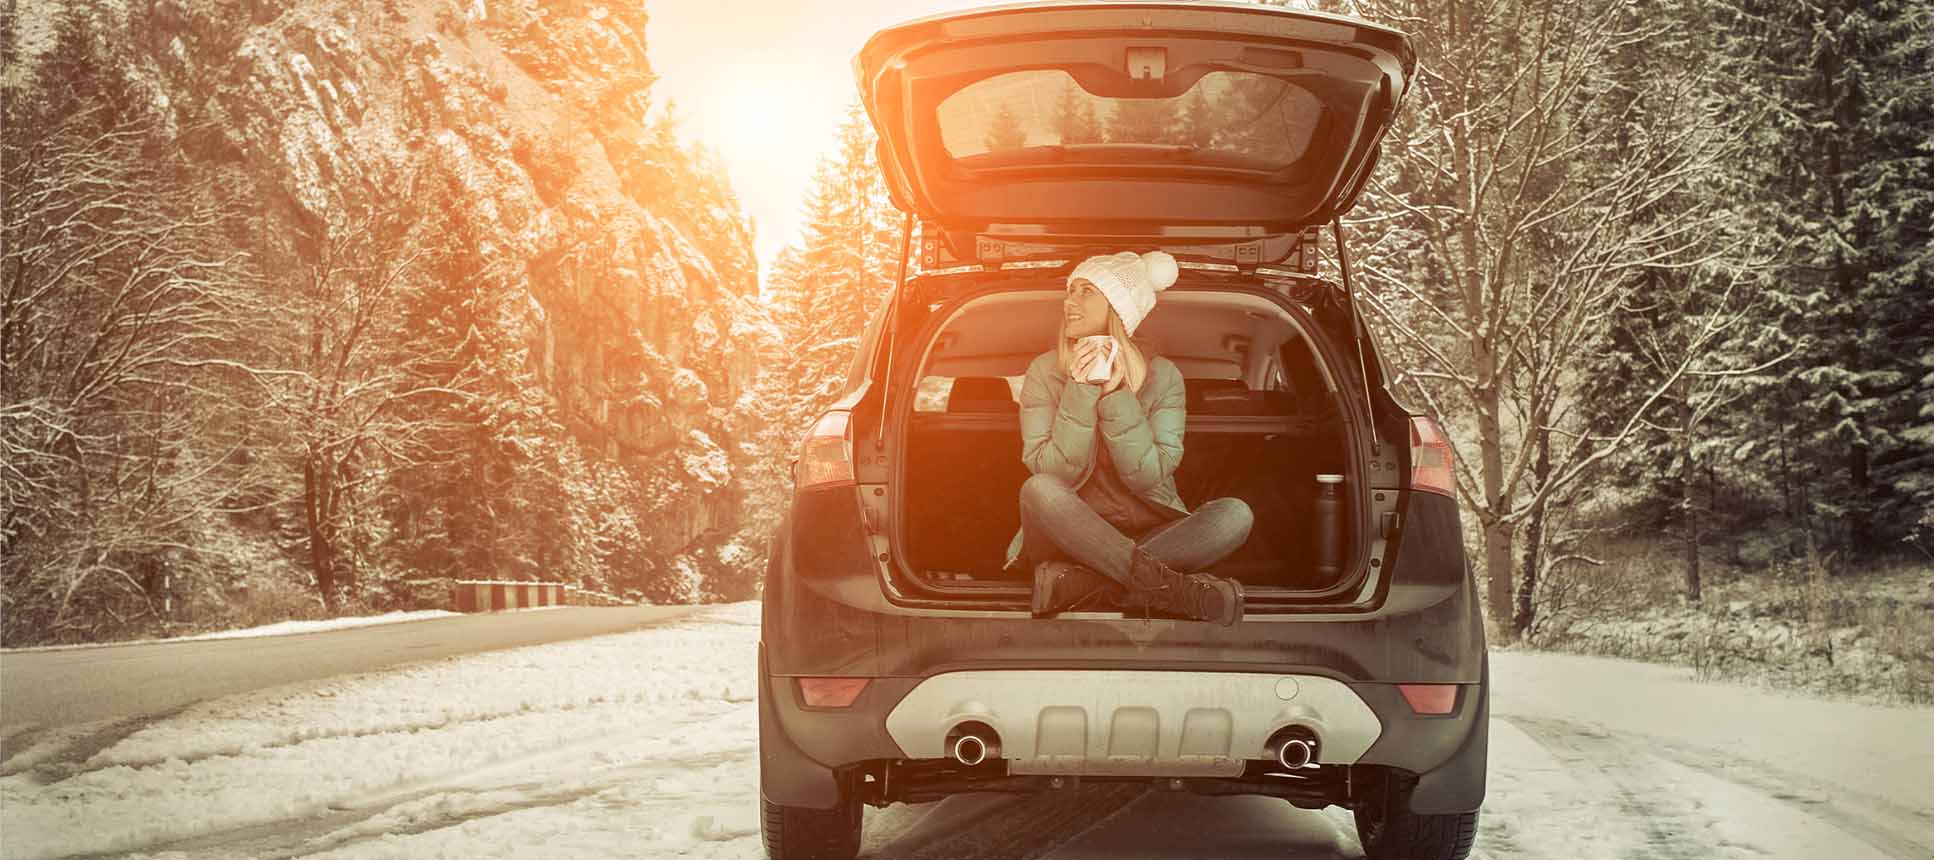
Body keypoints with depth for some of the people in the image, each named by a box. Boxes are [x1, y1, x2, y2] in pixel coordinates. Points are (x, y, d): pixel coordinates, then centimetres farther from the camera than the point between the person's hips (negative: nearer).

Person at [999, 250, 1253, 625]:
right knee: (1038, 491, -33)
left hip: (1148, 533, 1)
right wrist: (1082, 393, -20)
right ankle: (1169, 587, -33)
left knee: (1235, 514, -24)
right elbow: (1052, 473, -13)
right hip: (1072, 534, -1)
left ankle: (1085, 581, -33)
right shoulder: (1046, 371, -3)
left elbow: (1147, 476, -13)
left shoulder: (1161, 376, -2)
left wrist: (1115, 396, -20)